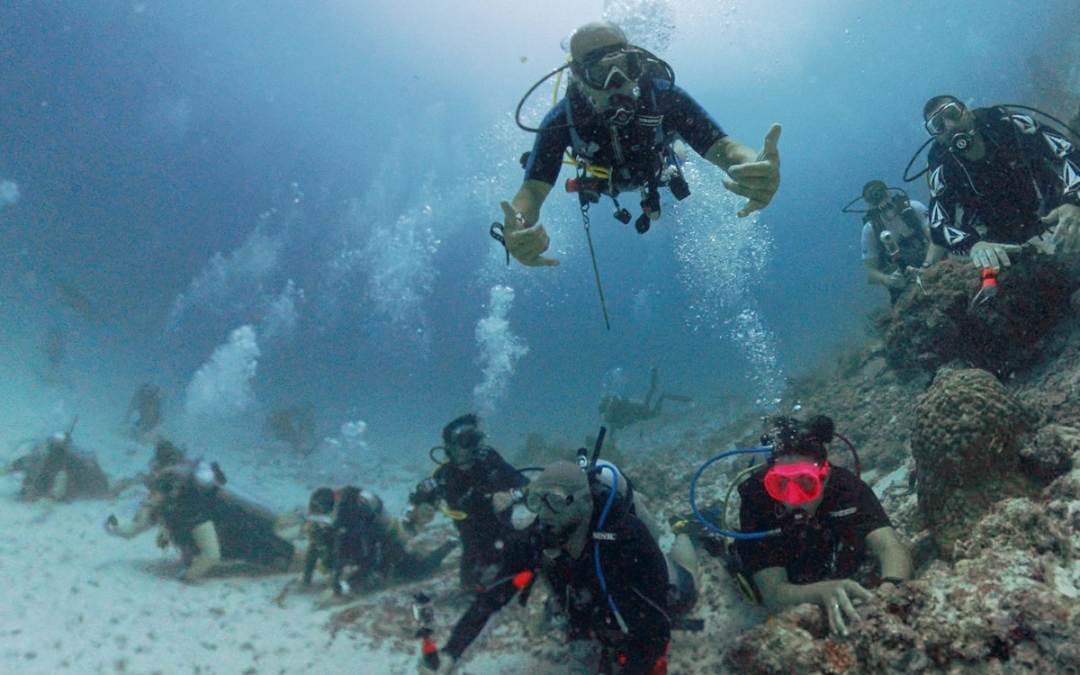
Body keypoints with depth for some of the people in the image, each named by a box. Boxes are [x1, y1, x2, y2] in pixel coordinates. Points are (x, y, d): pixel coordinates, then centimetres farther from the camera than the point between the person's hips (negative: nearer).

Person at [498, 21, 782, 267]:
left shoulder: (665, 97, -45)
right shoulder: (562, 120, -43)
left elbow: (720, 147, -50)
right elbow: (532, 190, -48)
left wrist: (755, 165, -76)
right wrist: (515, 231, -74)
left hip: (657, 174, 0)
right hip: (605, 181, 0)